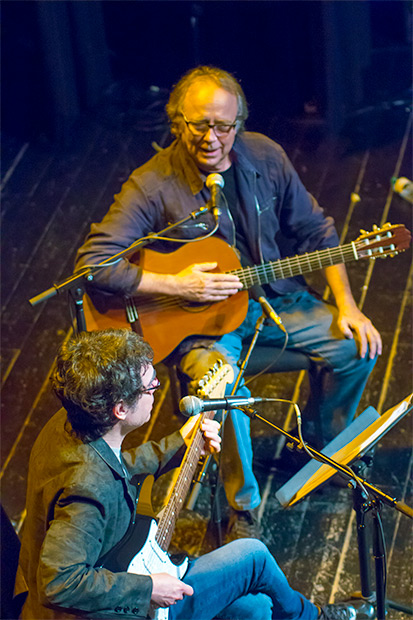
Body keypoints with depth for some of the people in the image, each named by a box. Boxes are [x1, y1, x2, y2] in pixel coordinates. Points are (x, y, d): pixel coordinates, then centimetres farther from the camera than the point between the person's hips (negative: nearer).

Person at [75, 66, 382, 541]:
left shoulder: (264, 157, -4)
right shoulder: (152, 186, -18)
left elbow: (315, 230, 6)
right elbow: (92, 262, -22)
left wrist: (346, 306, -3)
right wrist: (175, 285, -26)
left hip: (272, 296, 5)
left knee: (358, 347, -8)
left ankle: (323, 446, 22)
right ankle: (243, 509, -10)